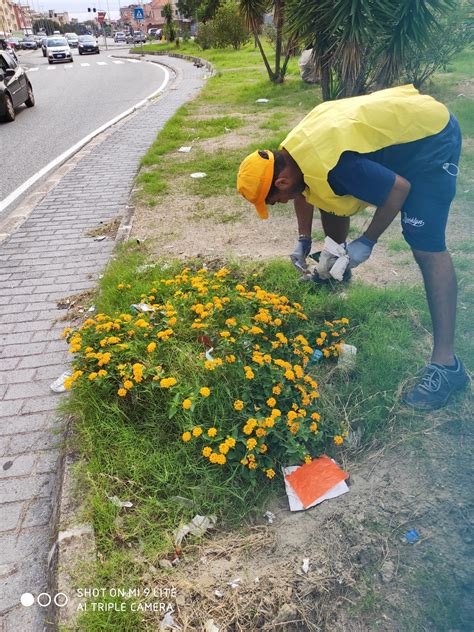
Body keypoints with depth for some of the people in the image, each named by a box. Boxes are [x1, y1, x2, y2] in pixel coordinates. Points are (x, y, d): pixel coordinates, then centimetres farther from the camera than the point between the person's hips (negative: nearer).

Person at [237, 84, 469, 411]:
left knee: (426, 246, -18)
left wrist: (367, 242, -18)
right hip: (400, 122, 9)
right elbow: (305, 190, 13)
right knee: (331, 198, 12)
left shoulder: (330, 166, -36)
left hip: (429, 134, -9)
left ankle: (446, 363, -14)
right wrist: (304, 241, 10)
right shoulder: (288, 151, -7)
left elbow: (400, 189, -28)